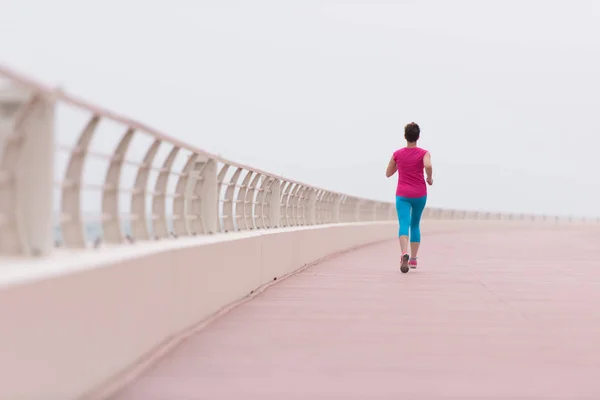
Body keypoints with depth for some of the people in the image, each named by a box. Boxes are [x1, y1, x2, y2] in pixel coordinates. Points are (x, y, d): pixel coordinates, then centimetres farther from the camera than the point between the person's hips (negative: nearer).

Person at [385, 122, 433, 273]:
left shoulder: (397, 154, 1)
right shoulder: (423, 153, -4)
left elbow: (388, 173, 10)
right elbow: (428, 166, -25)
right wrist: (430, 179, -7)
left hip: (402, 195, -1)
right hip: (419, 194, 1)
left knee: (404, 224, -12)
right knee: (415, 225, 18)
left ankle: (404, 253, -38)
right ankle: (413, 259, 20)